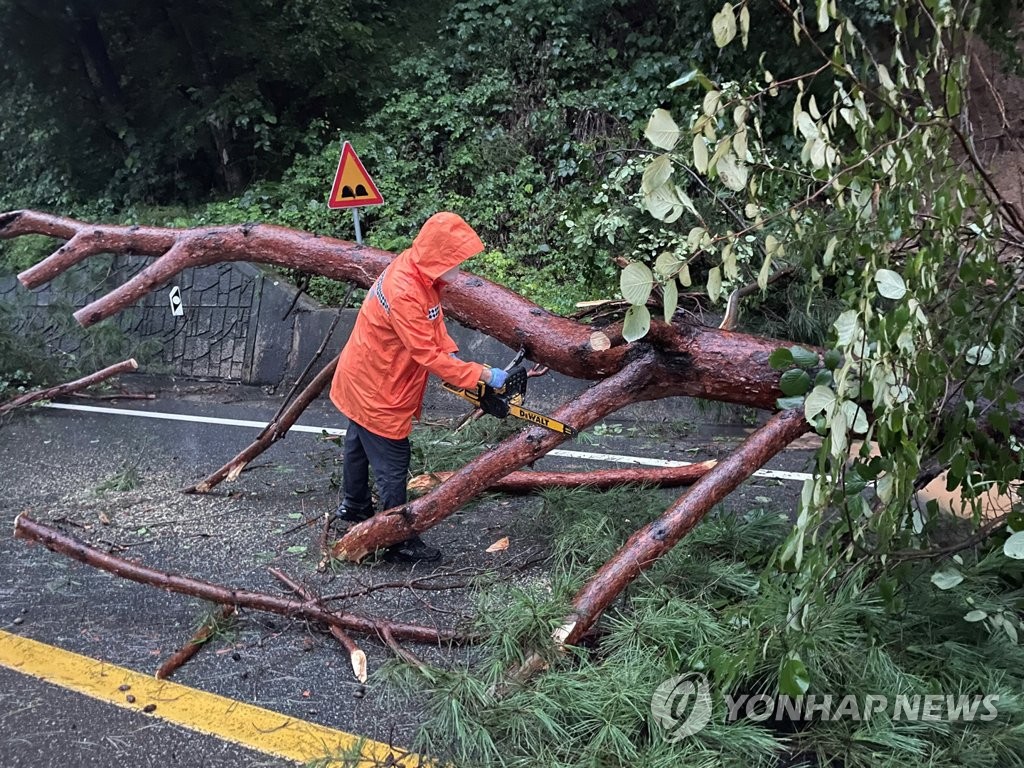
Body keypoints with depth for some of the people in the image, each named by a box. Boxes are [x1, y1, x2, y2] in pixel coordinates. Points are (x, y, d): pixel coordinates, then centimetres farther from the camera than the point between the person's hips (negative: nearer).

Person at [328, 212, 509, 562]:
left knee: (360, 442, 28)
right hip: (376, 389, -10)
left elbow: (433, 323, 5)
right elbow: (428, 356, -33)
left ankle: (354, 505, 49)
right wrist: (483, 375, -29)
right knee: (392, 464, 2)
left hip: (362, 378, 10)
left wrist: (450, 352, -10)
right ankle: (400, 540, 17)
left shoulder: (420, 272, -6)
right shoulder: (404, 294, -35)